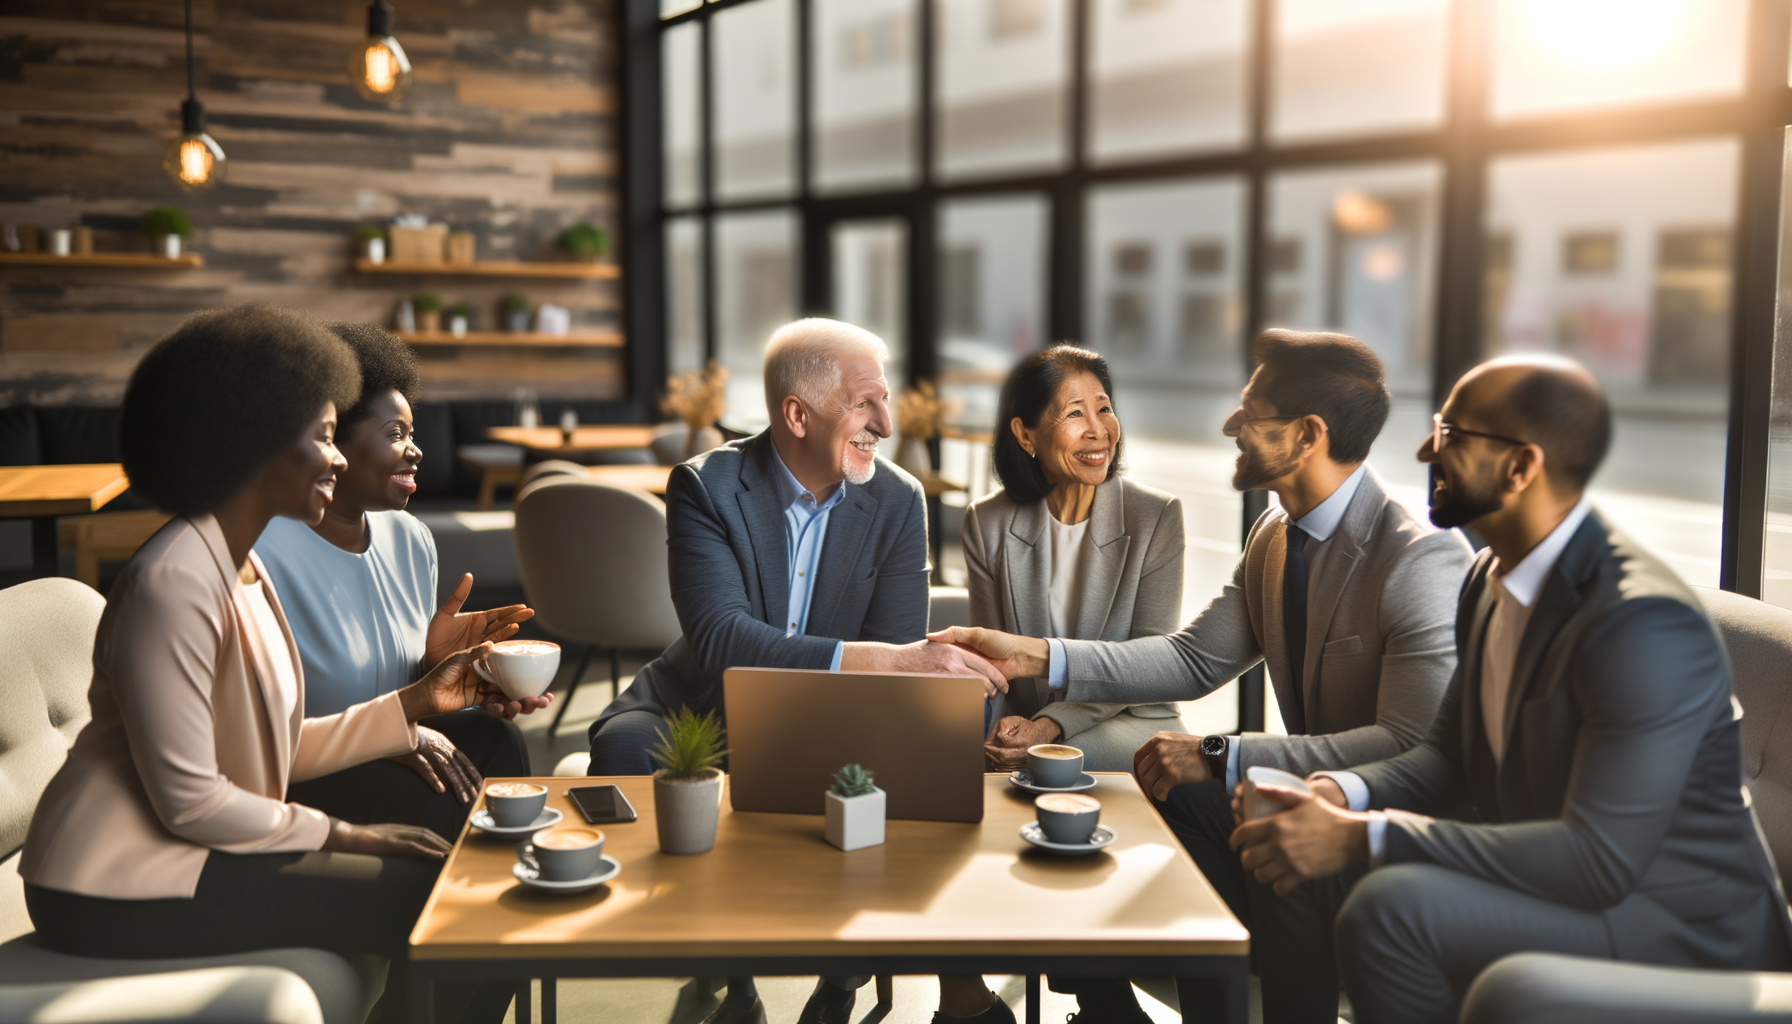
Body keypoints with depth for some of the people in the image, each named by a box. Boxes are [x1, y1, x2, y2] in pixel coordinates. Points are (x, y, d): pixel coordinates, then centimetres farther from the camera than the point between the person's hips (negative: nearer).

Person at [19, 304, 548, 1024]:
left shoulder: (245, 569, 10)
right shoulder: (172, 585, -22)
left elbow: (280, 752, 9)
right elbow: (189, 801, -23)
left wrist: (418, 702, 6)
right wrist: (342, 836, -13)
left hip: (190, 849, 10)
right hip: (121, 888, -10)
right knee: (437, 904, -14)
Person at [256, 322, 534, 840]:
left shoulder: (410, 538, 7)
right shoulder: (261, 553, -18)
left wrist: (437, 659, -9)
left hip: (386, 753, 7)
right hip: (290, 777, -7)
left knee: (494, 735, -20)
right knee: (426, 796, -31)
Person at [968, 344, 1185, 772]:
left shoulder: (1157, 516, -5)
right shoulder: (986, 524, 1)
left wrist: (1053, 726, -23)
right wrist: (1001, 730, -18)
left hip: (1131, 719, -3)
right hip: (1025, 722, 3)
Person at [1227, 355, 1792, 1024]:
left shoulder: (1645, 624, -26)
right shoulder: (1493, 577, 4)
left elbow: (1600, 859, -30)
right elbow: (1452, 753, 11)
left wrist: (1364, 840, -31)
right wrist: (1342, 795, -11)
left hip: (1677, 933, -8)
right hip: (1550, 873, 9)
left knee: (1393, 906, -30)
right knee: (1293, 872, -3)